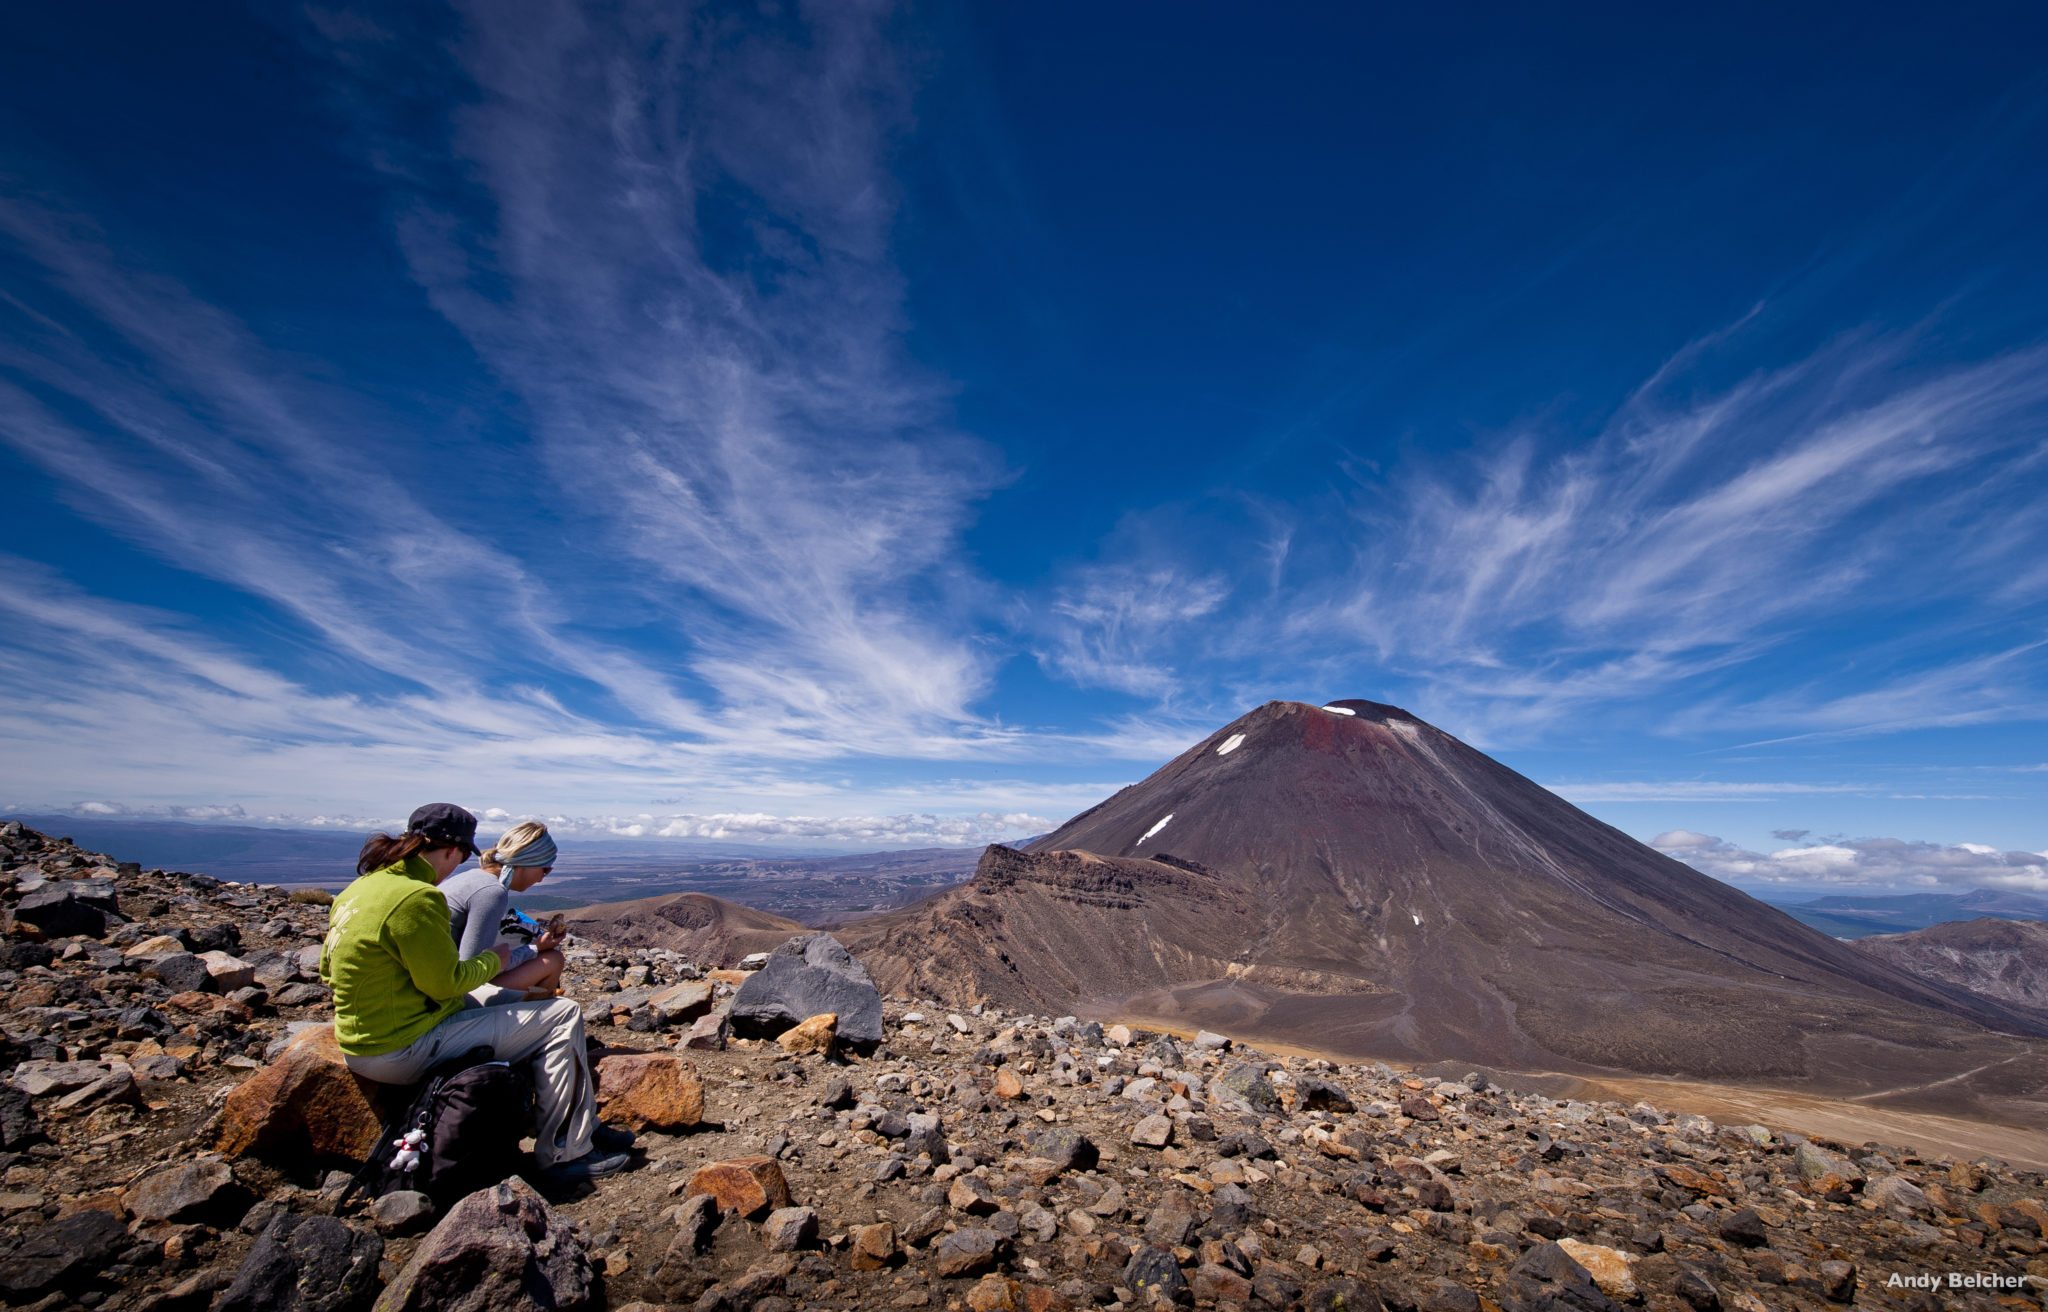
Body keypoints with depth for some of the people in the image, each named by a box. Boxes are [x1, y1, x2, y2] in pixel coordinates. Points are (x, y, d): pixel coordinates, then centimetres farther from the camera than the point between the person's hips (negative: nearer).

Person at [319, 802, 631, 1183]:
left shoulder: (357, 889, 5)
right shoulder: (416, 897, -25)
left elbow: (327, 969, 16)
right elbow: (446, 982, -21)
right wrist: (493, 959, -4)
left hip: (359, 1044, 10)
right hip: (404, 1050, -10)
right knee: (563, 1016, -4)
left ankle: (584, 1125, 25)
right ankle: (565, 1153, 4)